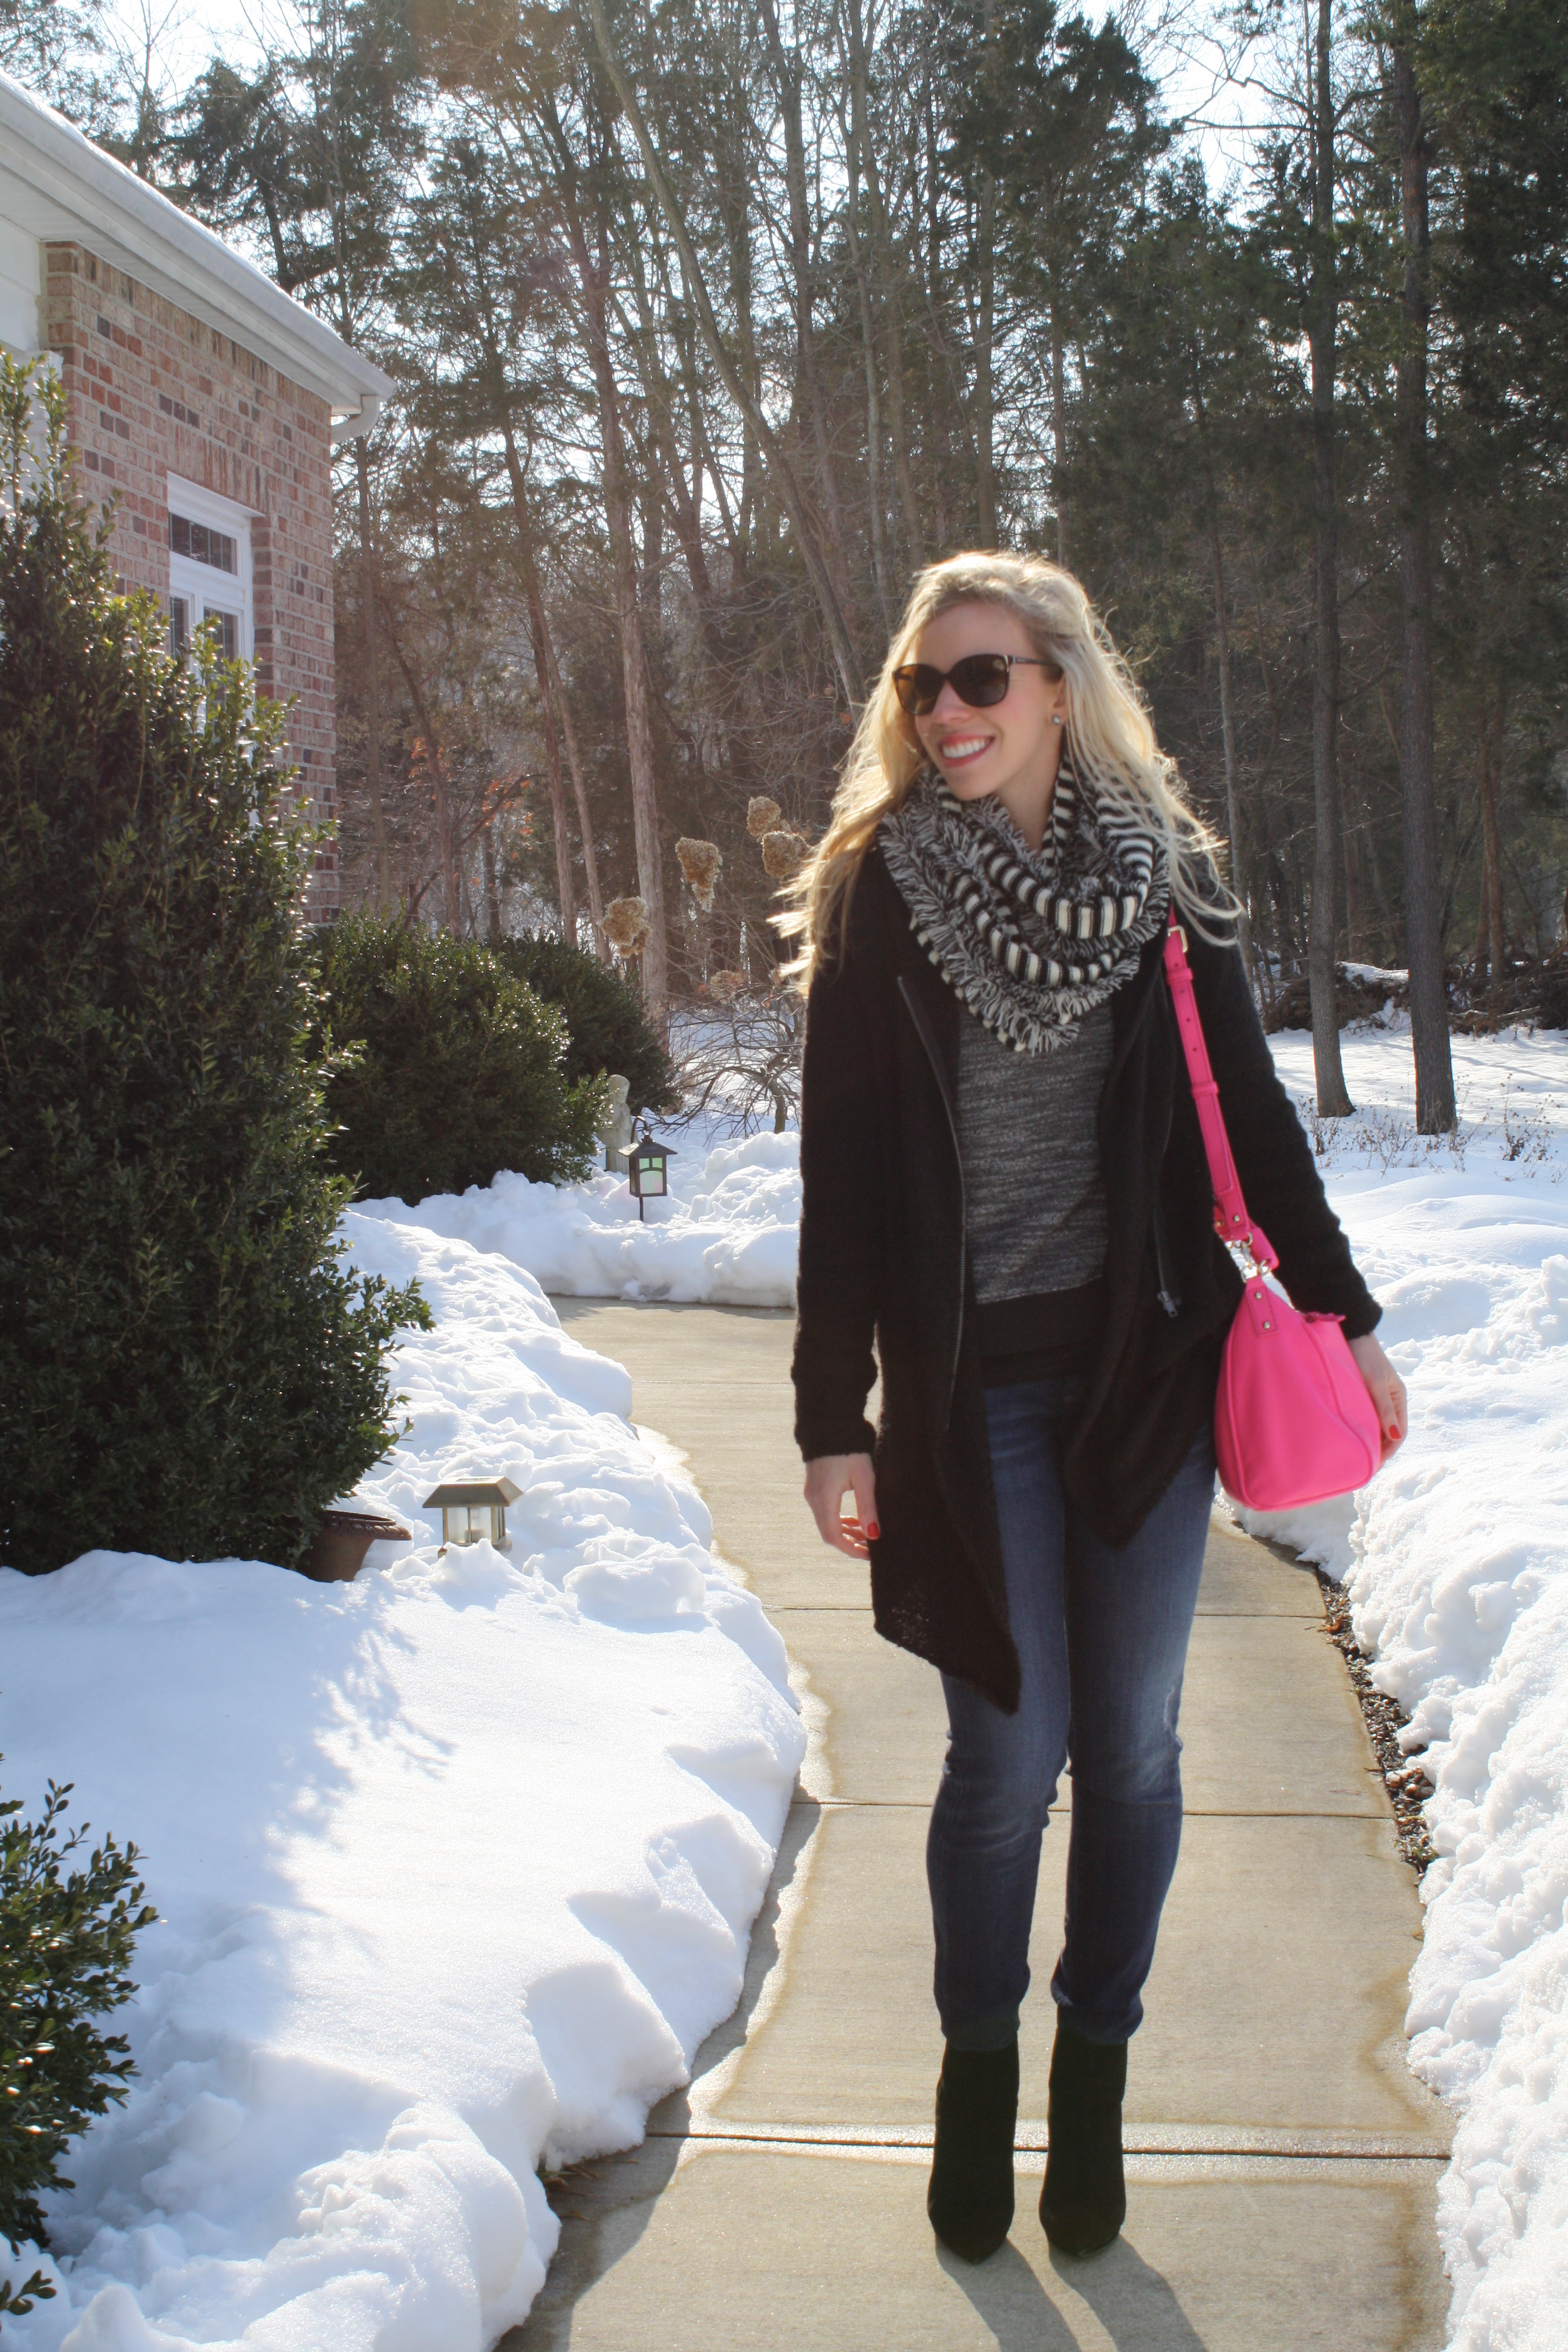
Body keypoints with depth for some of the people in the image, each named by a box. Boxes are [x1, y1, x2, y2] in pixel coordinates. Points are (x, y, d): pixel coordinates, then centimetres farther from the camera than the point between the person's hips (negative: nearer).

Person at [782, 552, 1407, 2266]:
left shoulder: (1161, 872, 4)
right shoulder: (878, 885, -1)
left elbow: (1246, 1106, 10)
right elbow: (842, 1166, -2)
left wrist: (1342, 1314, 9)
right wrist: (835, 1413, -4)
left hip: (1145, 1361, 2)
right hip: (971, 1380, -2)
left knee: (1131, 1742, 7)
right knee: (1010, 1749, 1)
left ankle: (1094, 2074, 27)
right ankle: (977, 2065, 25)